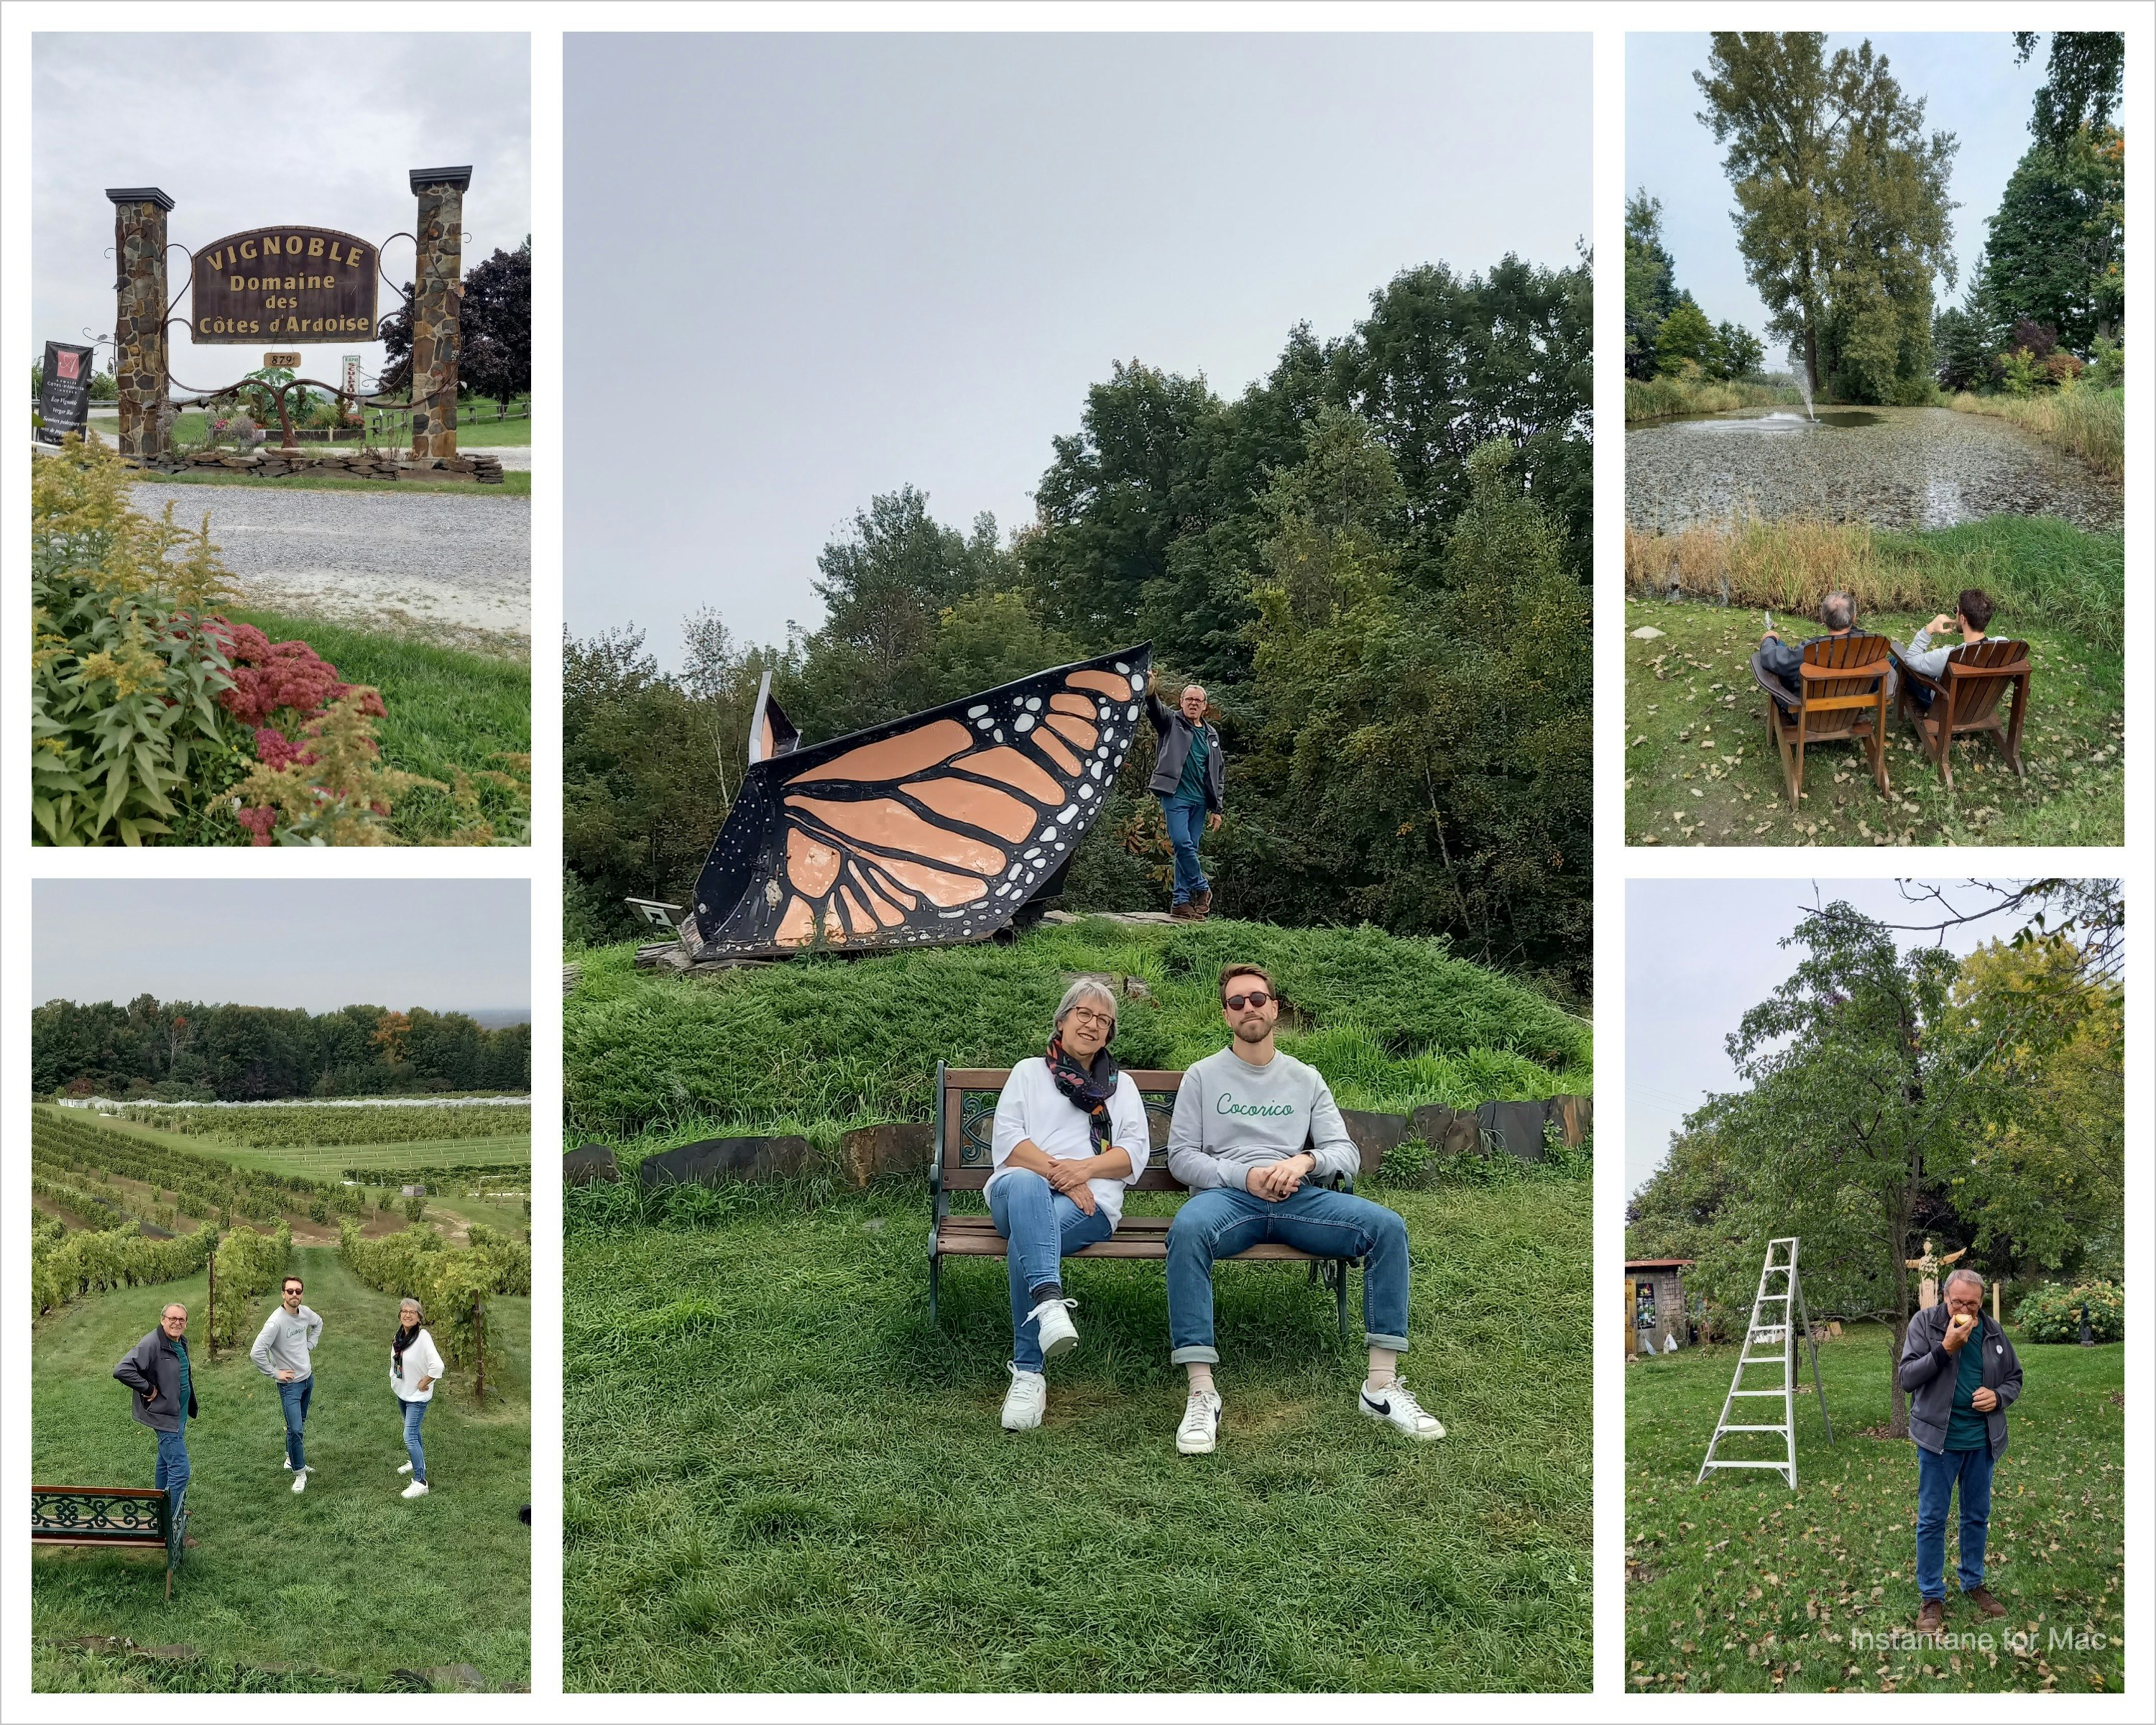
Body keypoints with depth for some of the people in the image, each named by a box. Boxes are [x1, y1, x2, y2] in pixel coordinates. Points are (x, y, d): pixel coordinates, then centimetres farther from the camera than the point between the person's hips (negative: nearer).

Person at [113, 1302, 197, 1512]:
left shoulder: (181, 1342, 6)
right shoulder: (152, 1344, -23)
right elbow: (122, 1370, -31)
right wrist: (148, 1389, -25)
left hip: (179, 1414, 10)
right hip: (165, 1416, -10)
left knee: (166, 1462, 23)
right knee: (179, 1470, -12)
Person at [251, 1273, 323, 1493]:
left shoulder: (305, 1312, -4)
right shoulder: (276, 1322, -26)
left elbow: (318, 1323, 22)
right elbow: (256, 1353, -29)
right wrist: (276, 1373, -19)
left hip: (308, 1377, 7)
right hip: (290, 1383, -7)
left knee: (300, 1424, 21)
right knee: (295, 1429, -9)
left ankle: (291, 1459, 40)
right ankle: (299, 1473, 5)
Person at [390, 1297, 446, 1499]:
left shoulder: (423, 1337, -24)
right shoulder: (398, 1337, -1)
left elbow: (437, 1366, -30)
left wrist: (424, 1383, -19)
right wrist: (394, 1379, 7)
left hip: (417, 1396, -8)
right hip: (402, 1392, 8)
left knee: (410, 1437, -14)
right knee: (412, 1429, 26)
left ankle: (420, 1482, -11)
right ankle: (417, 1461, 48)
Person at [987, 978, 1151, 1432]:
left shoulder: (1121, 1085, 28)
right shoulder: (1028, 1072, 24)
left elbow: (1135, 1153, 11)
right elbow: (1007, 1143, 8)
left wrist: (1084, 1168, -8)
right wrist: (1054, 1171, -9)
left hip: (1090, 1201, 0)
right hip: (1022, 1189, 0)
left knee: (1027, 1238, -36)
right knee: (1024, 1184, -41)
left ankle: (1029, 1372, -40)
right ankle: (1049, 1303, -60)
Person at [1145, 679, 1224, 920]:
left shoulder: (1211, 735, 17)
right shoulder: (1172, 723, 5)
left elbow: (1219, 773, 18)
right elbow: (1155, 710, -17)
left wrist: (1217, 808, 12)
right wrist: (1150, 691, -41)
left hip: (1199, 801, 4)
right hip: (1175, 795, -4)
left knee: (1190, 848, 4)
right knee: (1182, 843, -16)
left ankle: (1181, 902, 7)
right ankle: (1202, 888, 2)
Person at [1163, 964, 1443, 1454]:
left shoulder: (1305, 1079, 21)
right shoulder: (1204, 1076, 14)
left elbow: (1346, 1152, 13)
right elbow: (1181, 1157, 6)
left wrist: (1306, 1160, -10)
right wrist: (1244, 1175, -10)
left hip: (1299, 1197, 3)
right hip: (1227, 1195, -3)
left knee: (1388, 1226, -24)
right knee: (1187, 1228, -40)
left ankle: (1381, 1386, -22)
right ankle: (1202, 1393, -42)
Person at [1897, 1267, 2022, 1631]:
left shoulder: (1993, 1332, 1)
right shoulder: (1925, 1323, -9)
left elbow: (2014, 1378, 11)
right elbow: (1907, 1377, -14)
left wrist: (1999, 1396, -11)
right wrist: (1946, 1347, -24)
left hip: (1982, 1441, 4)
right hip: (1938, 1437, -4)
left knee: (1978, 1516, 16)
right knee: (1932, 1519, 2)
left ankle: (1973, 1583, 32)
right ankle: (1932, 1597, 10)